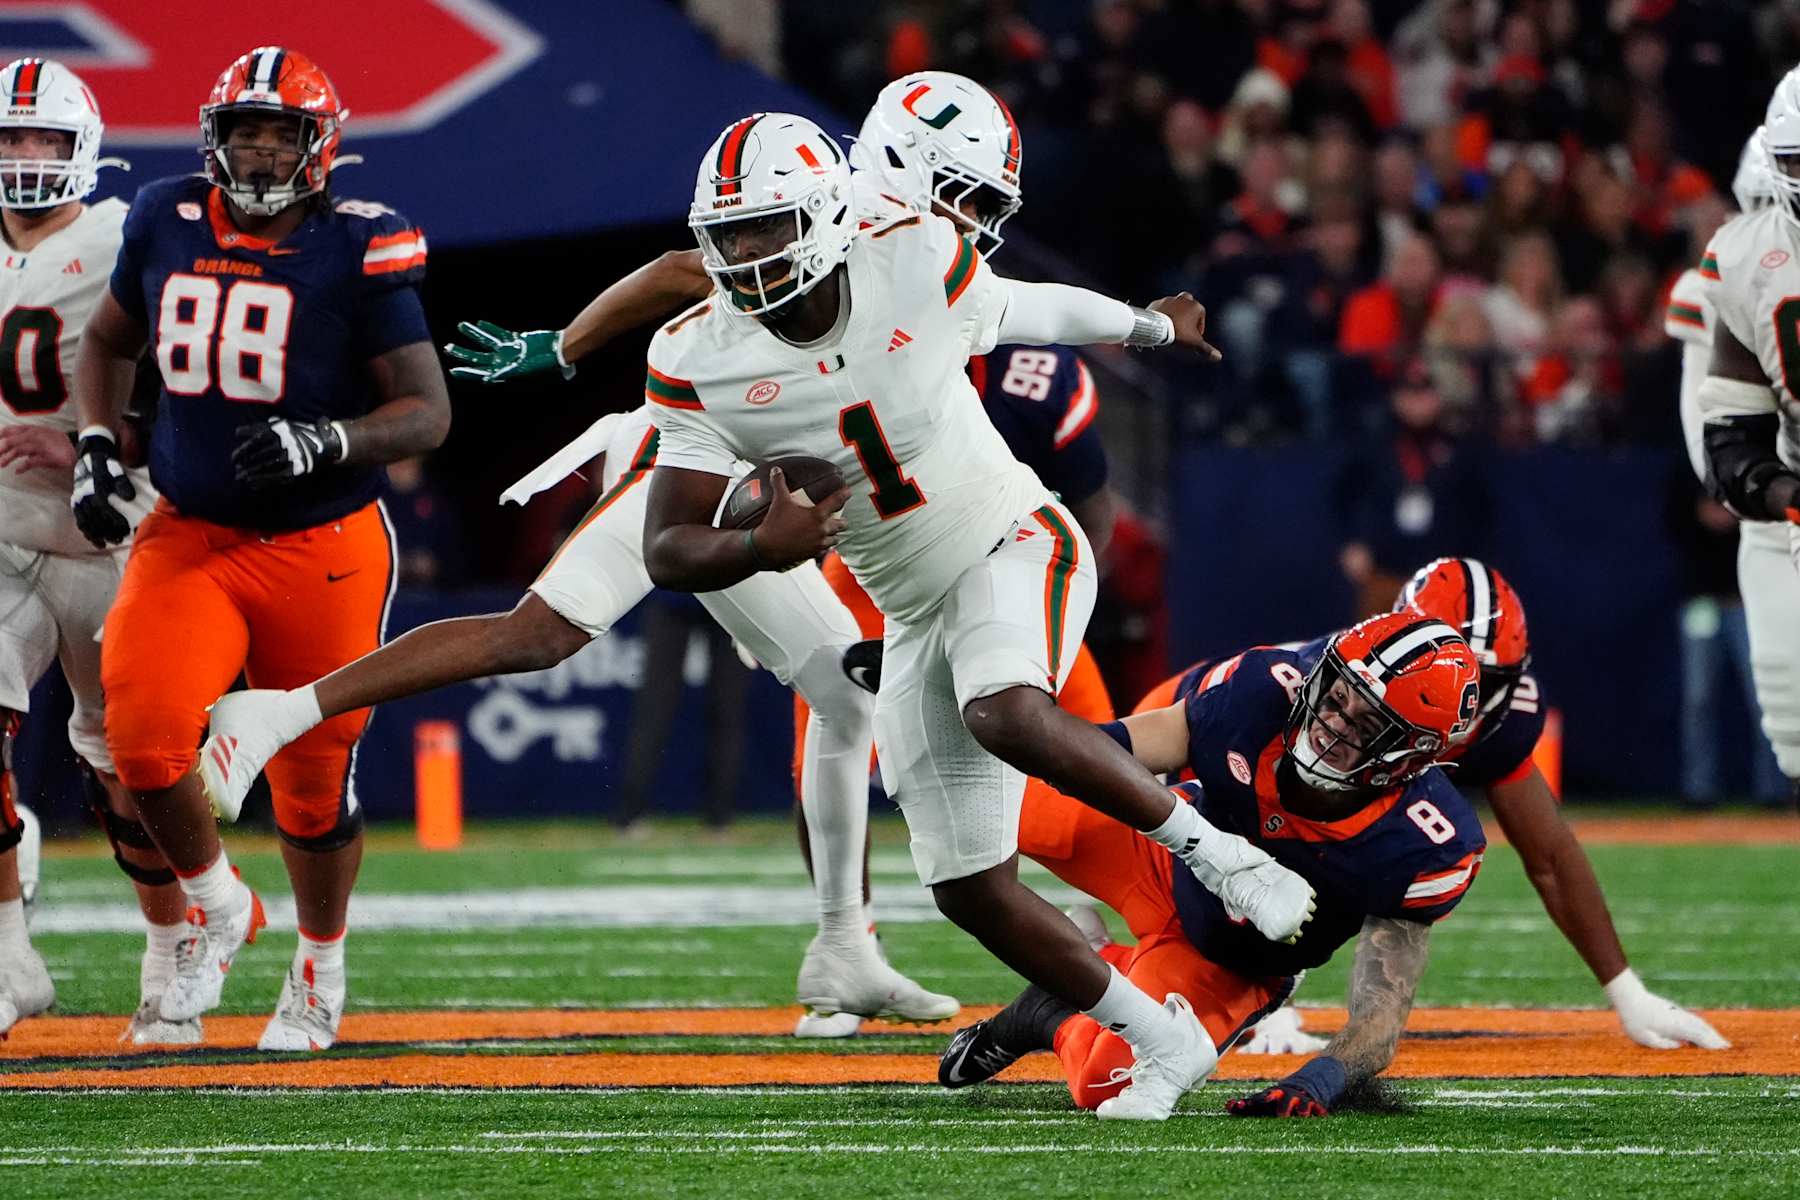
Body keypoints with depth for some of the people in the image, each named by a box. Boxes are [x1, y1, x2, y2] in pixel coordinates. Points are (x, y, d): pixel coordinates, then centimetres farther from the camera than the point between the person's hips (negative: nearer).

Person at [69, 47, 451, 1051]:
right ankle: (218, 907, 10)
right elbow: (109, 341, 20)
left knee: (315, 776, 7)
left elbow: (428, 413, -10)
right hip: (189, 540, 2)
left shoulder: (359, 250, -11)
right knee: (146, 735, -18)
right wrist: (98, 448, 5)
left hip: (323, 547, -2)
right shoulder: (168, 224, 1)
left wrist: (325, 443, -27)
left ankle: (322, 968, 33)